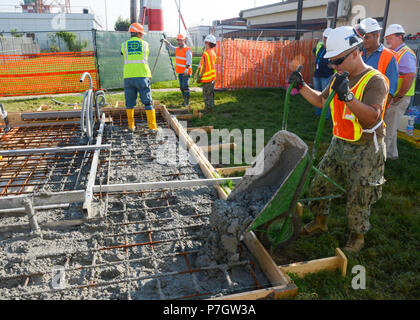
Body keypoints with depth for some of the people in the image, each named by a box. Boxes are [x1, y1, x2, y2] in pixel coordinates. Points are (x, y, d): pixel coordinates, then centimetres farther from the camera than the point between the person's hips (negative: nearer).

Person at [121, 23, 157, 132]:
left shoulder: (124, 45, 8)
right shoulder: (145, 44, 6)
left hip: (128, 77, 2)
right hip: (142, 76, -1)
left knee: (130, 102, 11)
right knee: (148, 102, 1)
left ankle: (131, 126, 15)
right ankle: (153, 127, -2)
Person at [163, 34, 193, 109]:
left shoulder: (187, 50, -12)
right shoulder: (178, 49, 14)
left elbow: (189, 61, -22)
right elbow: (170, 47, 24)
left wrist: (186, 70, -33)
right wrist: (166, 41, 6)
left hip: (186, 72, -8)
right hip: (180, 72, 8)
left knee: (185, 86, -9)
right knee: (181, 87, 10)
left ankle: (187, 102, -3)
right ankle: (185, 100, 19)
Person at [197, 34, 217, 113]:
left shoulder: (206, 53, -18)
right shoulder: (213, 52, 10)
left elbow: (204, 66, -18)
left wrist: (199, 76, -13)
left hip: (207, 77, -9)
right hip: (212, 76, 9)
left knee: (206, 94, -2)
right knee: (211, 92, 16)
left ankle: (208, 108, 3)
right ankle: (210, 106, 25)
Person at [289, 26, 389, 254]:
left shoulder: (375, 80, -18)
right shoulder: (339, 78, 6)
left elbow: (372, 117, -30)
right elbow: (321, 101, 19)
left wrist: (347, 96, -43)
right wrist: (301, 86, 5)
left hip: (365, 151, -7)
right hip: (339, 145, 7)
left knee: (357, 200, 4)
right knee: (319, 185, 13)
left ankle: (357, 236, 30)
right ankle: (320, 222, 37)